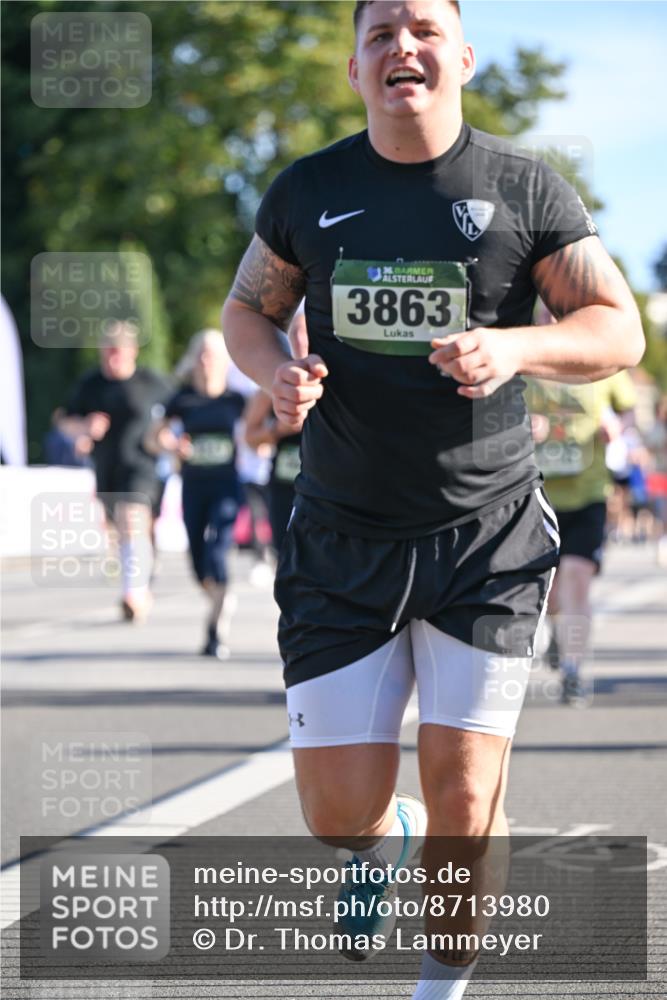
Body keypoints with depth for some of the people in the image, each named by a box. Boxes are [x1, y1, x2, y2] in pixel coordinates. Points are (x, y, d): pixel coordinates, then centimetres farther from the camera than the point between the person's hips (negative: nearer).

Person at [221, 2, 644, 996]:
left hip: (488, 539, -1)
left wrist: (515, 346, -21)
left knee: (464, 801, -6)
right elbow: (247, 308, 17)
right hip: (343, 538, 2)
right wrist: (278, 373, -7)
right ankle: (389, 842, 37)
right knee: (338, 812, -1)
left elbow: (619, 331, -1)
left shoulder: (527, 192, -2)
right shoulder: (307, 192, 4)